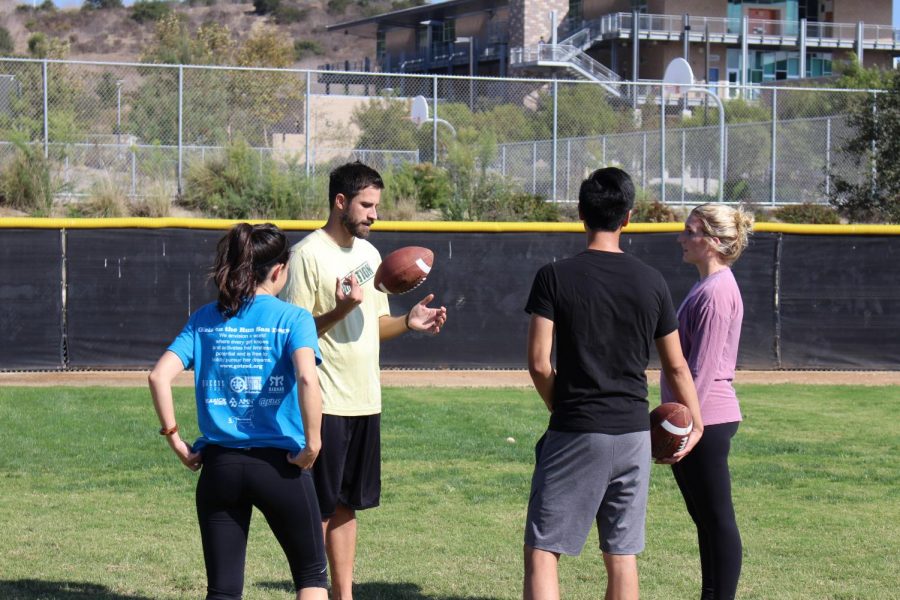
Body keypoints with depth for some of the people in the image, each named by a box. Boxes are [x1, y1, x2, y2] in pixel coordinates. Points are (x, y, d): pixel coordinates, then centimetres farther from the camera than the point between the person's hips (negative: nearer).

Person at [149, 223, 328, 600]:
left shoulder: (205, 319, 6)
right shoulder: (293, 318, -4)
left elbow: (160, 376, -4)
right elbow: (307, 378, -22)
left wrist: (174, 438, 2)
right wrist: (312, 444, -15)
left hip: (219, 466, 3)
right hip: (279, 464, -3)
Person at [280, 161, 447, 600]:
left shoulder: (368, 252, 14)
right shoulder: (308, 254, -11)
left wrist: (409, 322, 0)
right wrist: (342, 310, -28)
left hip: (365, 400, 8)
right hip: (325, 403, -8)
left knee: (346, 505, 13)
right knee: (318, 509, -3)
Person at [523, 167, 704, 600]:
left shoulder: (555, 277, -7)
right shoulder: (652, 283, 3)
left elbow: (539, 363, -10)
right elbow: (676, 366, 9)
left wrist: (561, 408, 8)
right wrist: (695, 422, 23)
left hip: (574, 434, -4)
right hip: (634, 434, 4)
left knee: (541, 552, -1)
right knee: (622, 556, 11)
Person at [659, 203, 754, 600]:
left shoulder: (717, 292, -16)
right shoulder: (706, 287, 15)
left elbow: (702, 369, -20)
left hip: (705, 419, -10)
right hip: (698, 420, 10)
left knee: (717, 519, -5)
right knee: (705, 519, 15)